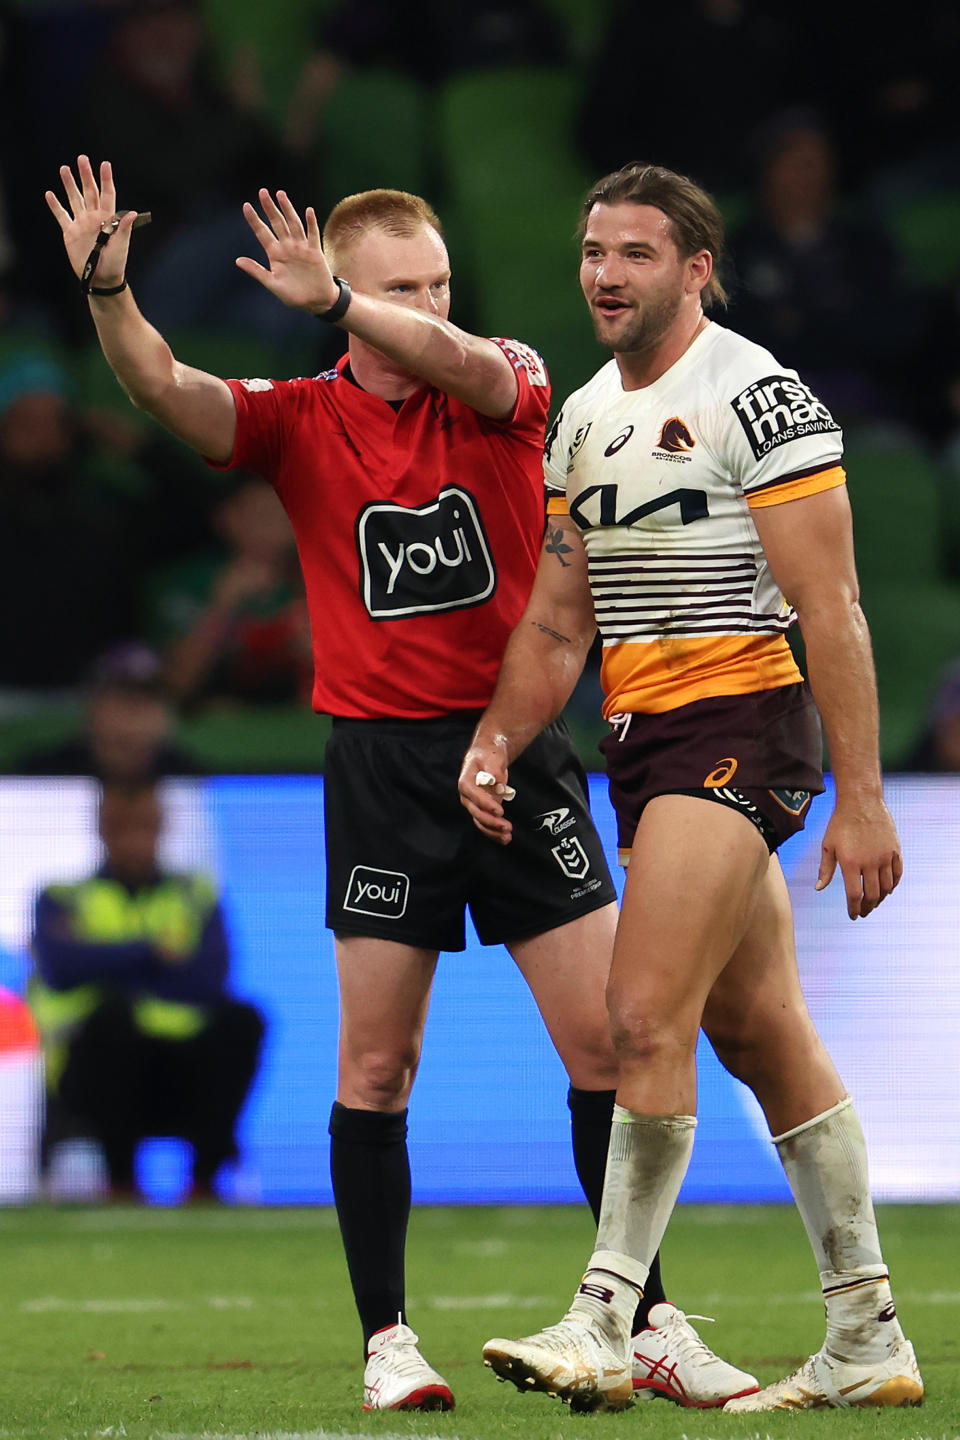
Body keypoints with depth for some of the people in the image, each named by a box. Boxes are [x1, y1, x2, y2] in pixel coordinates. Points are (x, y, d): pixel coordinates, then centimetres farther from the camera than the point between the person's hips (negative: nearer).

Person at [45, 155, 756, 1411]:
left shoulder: (510, 384, 1)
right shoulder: (303, 422, 3)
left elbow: (466, 364, -23)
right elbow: (165, 388, -12)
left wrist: (335, 300, -39)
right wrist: (108, 290, -31)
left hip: (520, 751, 0)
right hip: (381, 764, 0)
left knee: (604, 1039, -2)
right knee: (377, 1062, 0)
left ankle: (649, 1320, 6)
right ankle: (387, 1338, 8)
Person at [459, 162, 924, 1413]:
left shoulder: (755, 395, -10)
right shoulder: (585, 417, 14)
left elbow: (829, 608, -14)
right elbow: (559, 619, 17)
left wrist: (860, 796, -17)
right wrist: (499, 738, 0)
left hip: (738, 725, -8)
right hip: (643, 742, 8)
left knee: (647, 1017, -16)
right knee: (763, 1033, 9)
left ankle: (604, 1326, -15)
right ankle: (869, 1341, 13)